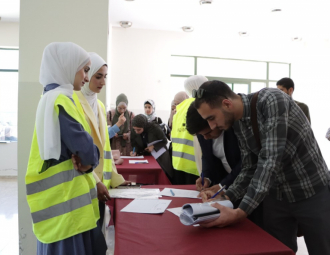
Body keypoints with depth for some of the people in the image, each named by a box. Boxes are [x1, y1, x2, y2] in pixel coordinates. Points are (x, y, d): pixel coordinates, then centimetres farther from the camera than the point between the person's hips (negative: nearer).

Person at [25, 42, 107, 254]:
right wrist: (91, 161, -3)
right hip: (66, 199, -10)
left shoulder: (53, 98, 14)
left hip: (67, 197, 10)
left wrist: (86, 162, -6)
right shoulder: (60, 101, -18)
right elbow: (85, 149, -24)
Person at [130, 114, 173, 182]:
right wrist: (135, 152, -20)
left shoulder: (154, 128, -22)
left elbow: (164, 141, -10)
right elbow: (136, 146, 1)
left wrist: (153, 146, -21)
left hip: (160, 157, -3)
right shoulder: (134, 132, -11)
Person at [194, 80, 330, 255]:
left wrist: (241, 212, -35)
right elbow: (250, 168, 2)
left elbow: (271, 160, -32)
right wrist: (225, 197, -13)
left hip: (312, 193, -5)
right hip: (277, 196, 6)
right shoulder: (237, 124, -2)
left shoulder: (271, 100, -25)